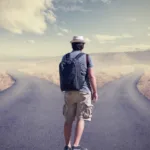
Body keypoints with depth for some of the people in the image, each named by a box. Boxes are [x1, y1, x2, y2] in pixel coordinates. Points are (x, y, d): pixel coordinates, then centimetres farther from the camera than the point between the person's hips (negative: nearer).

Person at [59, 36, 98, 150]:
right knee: (81, 119, 0)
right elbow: (92, 76, -9)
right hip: (83, 92, -3)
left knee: (69, 119, 10)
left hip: (69, 92, 3)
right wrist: (95, 92, -1)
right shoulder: (87, 57, -4)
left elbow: (63, 75, 9)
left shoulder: (65, 57, 4)